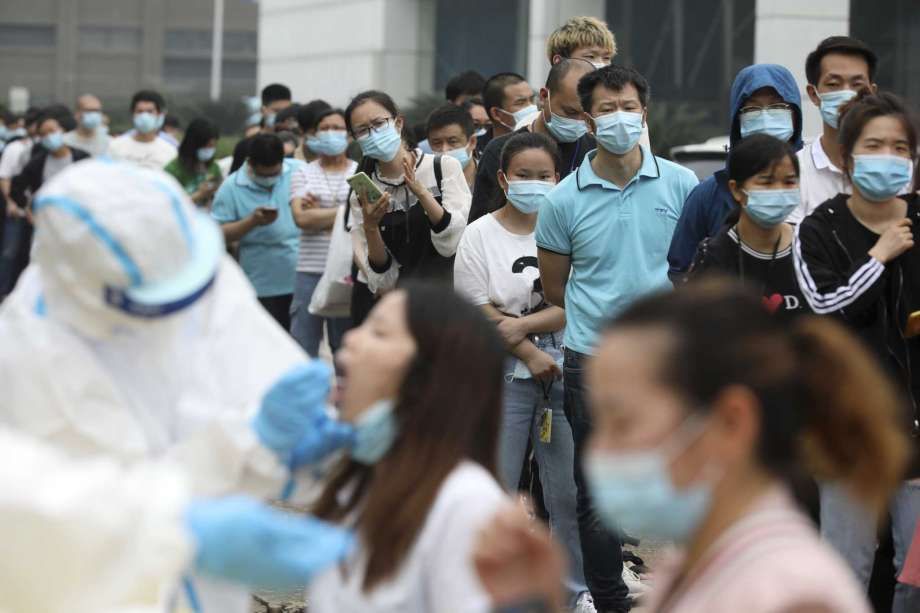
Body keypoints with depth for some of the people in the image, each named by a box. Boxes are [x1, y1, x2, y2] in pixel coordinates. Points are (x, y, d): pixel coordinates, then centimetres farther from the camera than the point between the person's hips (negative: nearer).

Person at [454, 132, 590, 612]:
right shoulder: (480, 234, 1)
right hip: (503, 378, -1)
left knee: (569, 492, 4)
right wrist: (530, 354, -10)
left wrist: (522, 325, -13)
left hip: (565, 374, 1)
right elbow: (477, 312, -3)